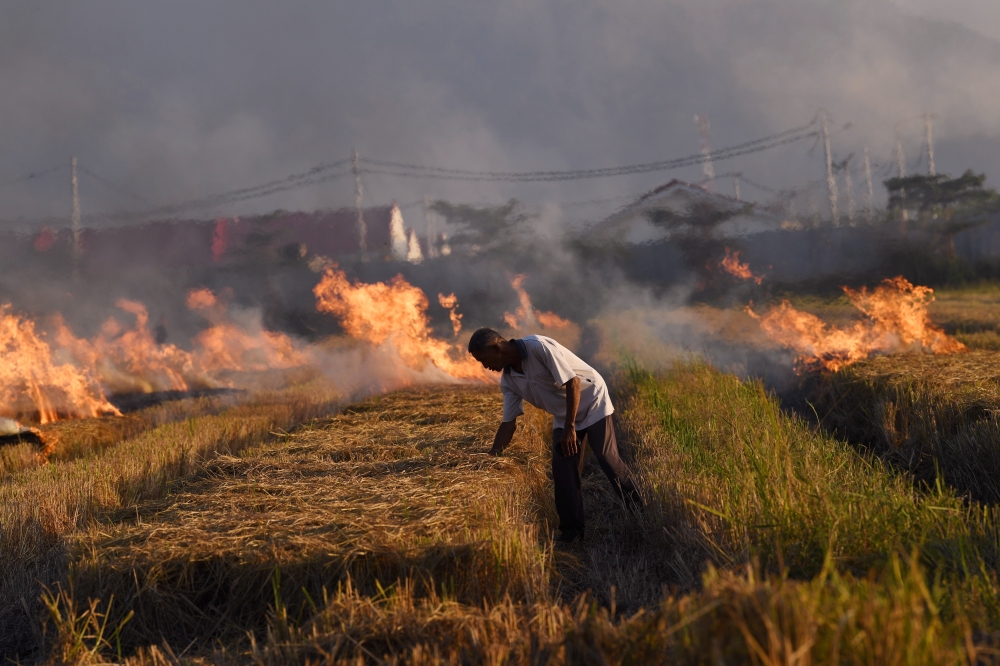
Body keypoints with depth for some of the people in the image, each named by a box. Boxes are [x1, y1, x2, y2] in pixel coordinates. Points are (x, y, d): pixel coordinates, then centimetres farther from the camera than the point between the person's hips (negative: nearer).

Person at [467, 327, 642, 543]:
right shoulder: (508, 380, -4)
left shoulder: (539, 347, -27)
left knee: (609, 462, -11)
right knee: (563, 471, -3)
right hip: (563, 416, 7)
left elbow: (572, 382, -26)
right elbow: (509, 423, 4)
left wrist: (570, 428, -24)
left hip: (592, 403, -7)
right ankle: (571, 530, 5)